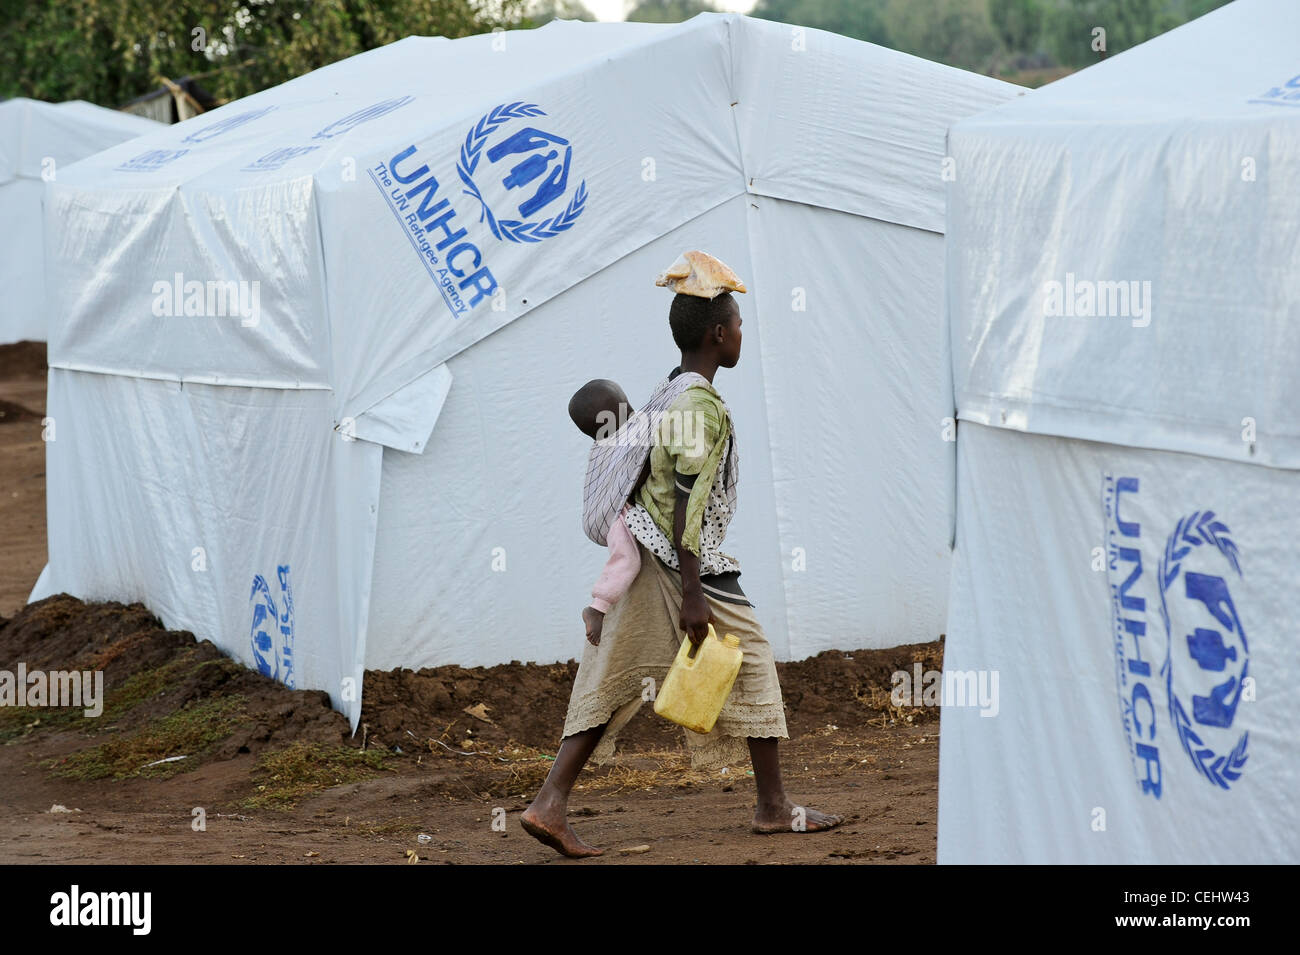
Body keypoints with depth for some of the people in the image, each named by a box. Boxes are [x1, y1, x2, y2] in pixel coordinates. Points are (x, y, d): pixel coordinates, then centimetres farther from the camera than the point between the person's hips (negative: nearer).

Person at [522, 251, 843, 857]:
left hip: (642, 557, 9)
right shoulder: (703, 405, -14)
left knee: (615, 681, 5)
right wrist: (691, 594, -22)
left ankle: (550, 804, -4)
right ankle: (773, 808, 13)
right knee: (752, 664, 5)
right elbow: (686, 502, -20)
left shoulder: (663, 395, 15)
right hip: (688, 563, -9)